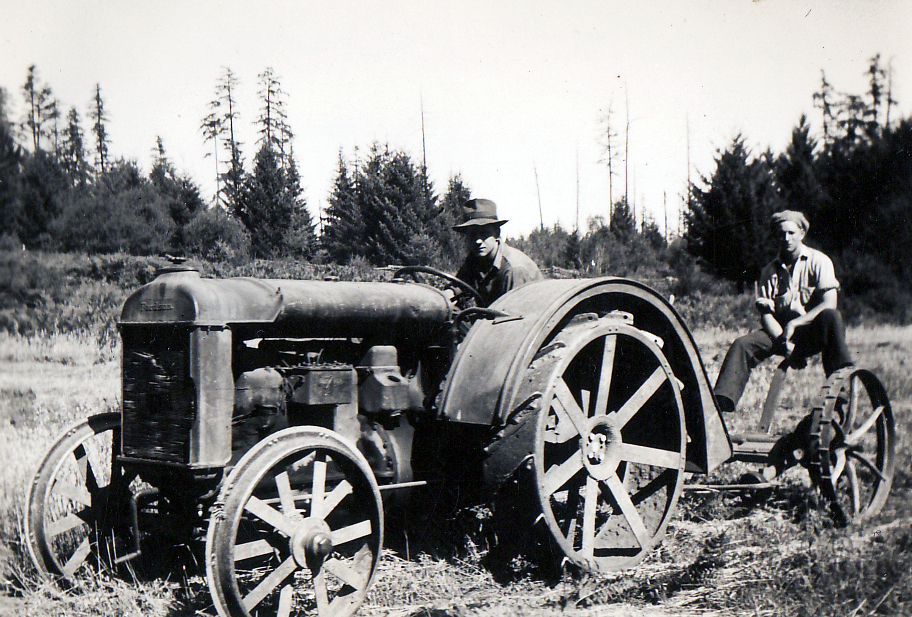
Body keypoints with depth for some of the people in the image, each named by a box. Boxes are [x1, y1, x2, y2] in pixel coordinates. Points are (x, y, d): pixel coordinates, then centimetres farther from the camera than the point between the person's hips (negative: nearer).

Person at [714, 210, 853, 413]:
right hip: (780, 331, 3)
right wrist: (785, 342, -17)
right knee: (743, 345, -23)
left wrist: (794, 324, -21)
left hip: (812, 330, -3)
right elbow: (766, 314, 1)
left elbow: (829, 303, -12)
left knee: (831, 316, -36)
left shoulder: (818, 261, 0)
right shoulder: (769, 271, 10)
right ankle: (720, 401, -30)